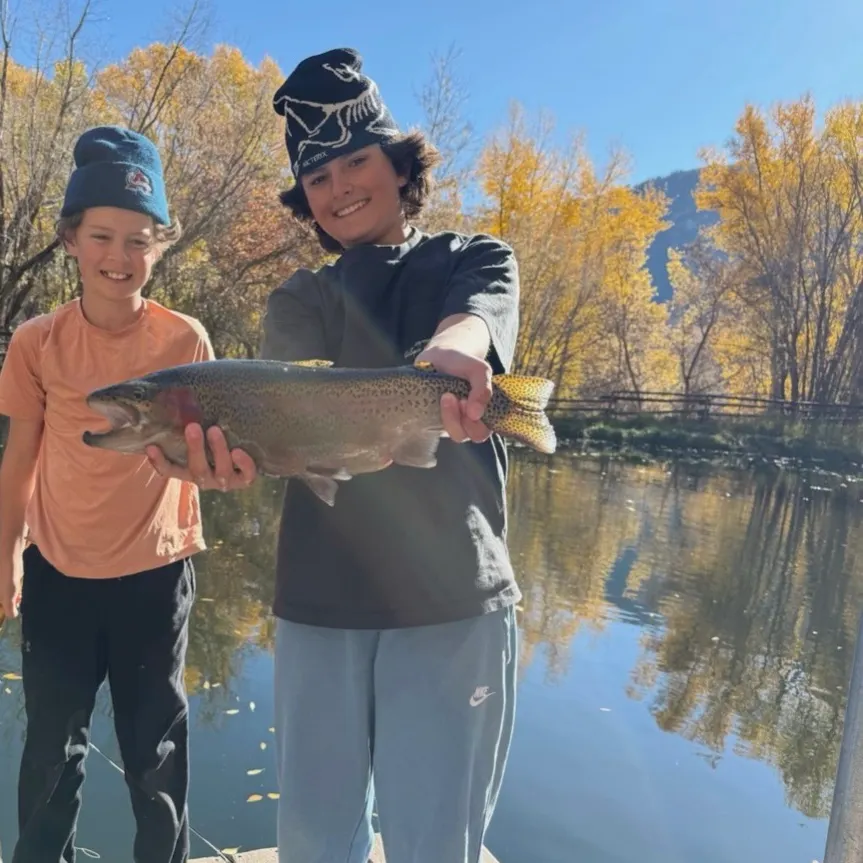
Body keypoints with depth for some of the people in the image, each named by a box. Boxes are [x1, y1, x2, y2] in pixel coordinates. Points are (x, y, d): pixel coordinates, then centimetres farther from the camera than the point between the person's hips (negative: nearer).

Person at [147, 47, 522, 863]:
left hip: (455, 596, -2)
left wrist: (452, 352, -42)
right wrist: (233, 449, -34)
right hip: (319, 598, 2)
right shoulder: (298, 302, 10)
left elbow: (473, 322, -18)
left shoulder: (475, 260, 7)